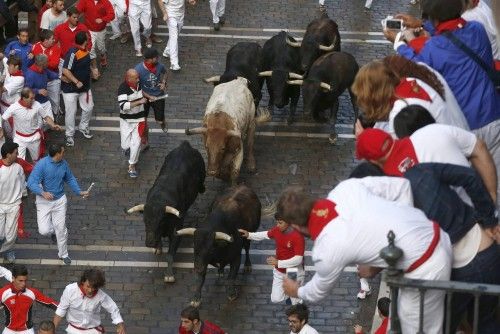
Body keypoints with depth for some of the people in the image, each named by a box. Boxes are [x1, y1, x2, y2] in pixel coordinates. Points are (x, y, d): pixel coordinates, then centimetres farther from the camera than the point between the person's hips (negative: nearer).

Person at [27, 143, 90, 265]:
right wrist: (43, 193, -42)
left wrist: (79, 192, 4)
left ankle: (63, 254, 25)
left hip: (59, 200, 3)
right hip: (44, 201, -3)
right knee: (44, 230, -8)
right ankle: (53, 231, 30)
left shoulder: (64, 164, -5)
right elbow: (31, 182, -27)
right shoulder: (42, 165, -23)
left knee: (61, 228, 5)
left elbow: (70, 179, 13)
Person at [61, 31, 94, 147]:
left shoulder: (85, 51, -1)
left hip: (84, 86, 8)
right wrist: (77, 82, -25)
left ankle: (83, 127, 39)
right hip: (71, 88, -8)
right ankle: (69, 135, 16)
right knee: (71, 112, 2)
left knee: (88, 107, 15)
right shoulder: (73, 53, -27)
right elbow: (65, 70, -28)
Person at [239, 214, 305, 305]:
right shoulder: (277, 230, -9)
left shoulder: (298, 237, -30)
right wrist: (248, 235, 3)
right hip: (279, 271, 6)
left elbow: (298, 259, -31)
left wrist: (278, 263, -37)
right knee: (275, 299, 10)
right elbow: (266, 235, 13)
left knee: (296, 303, 4)